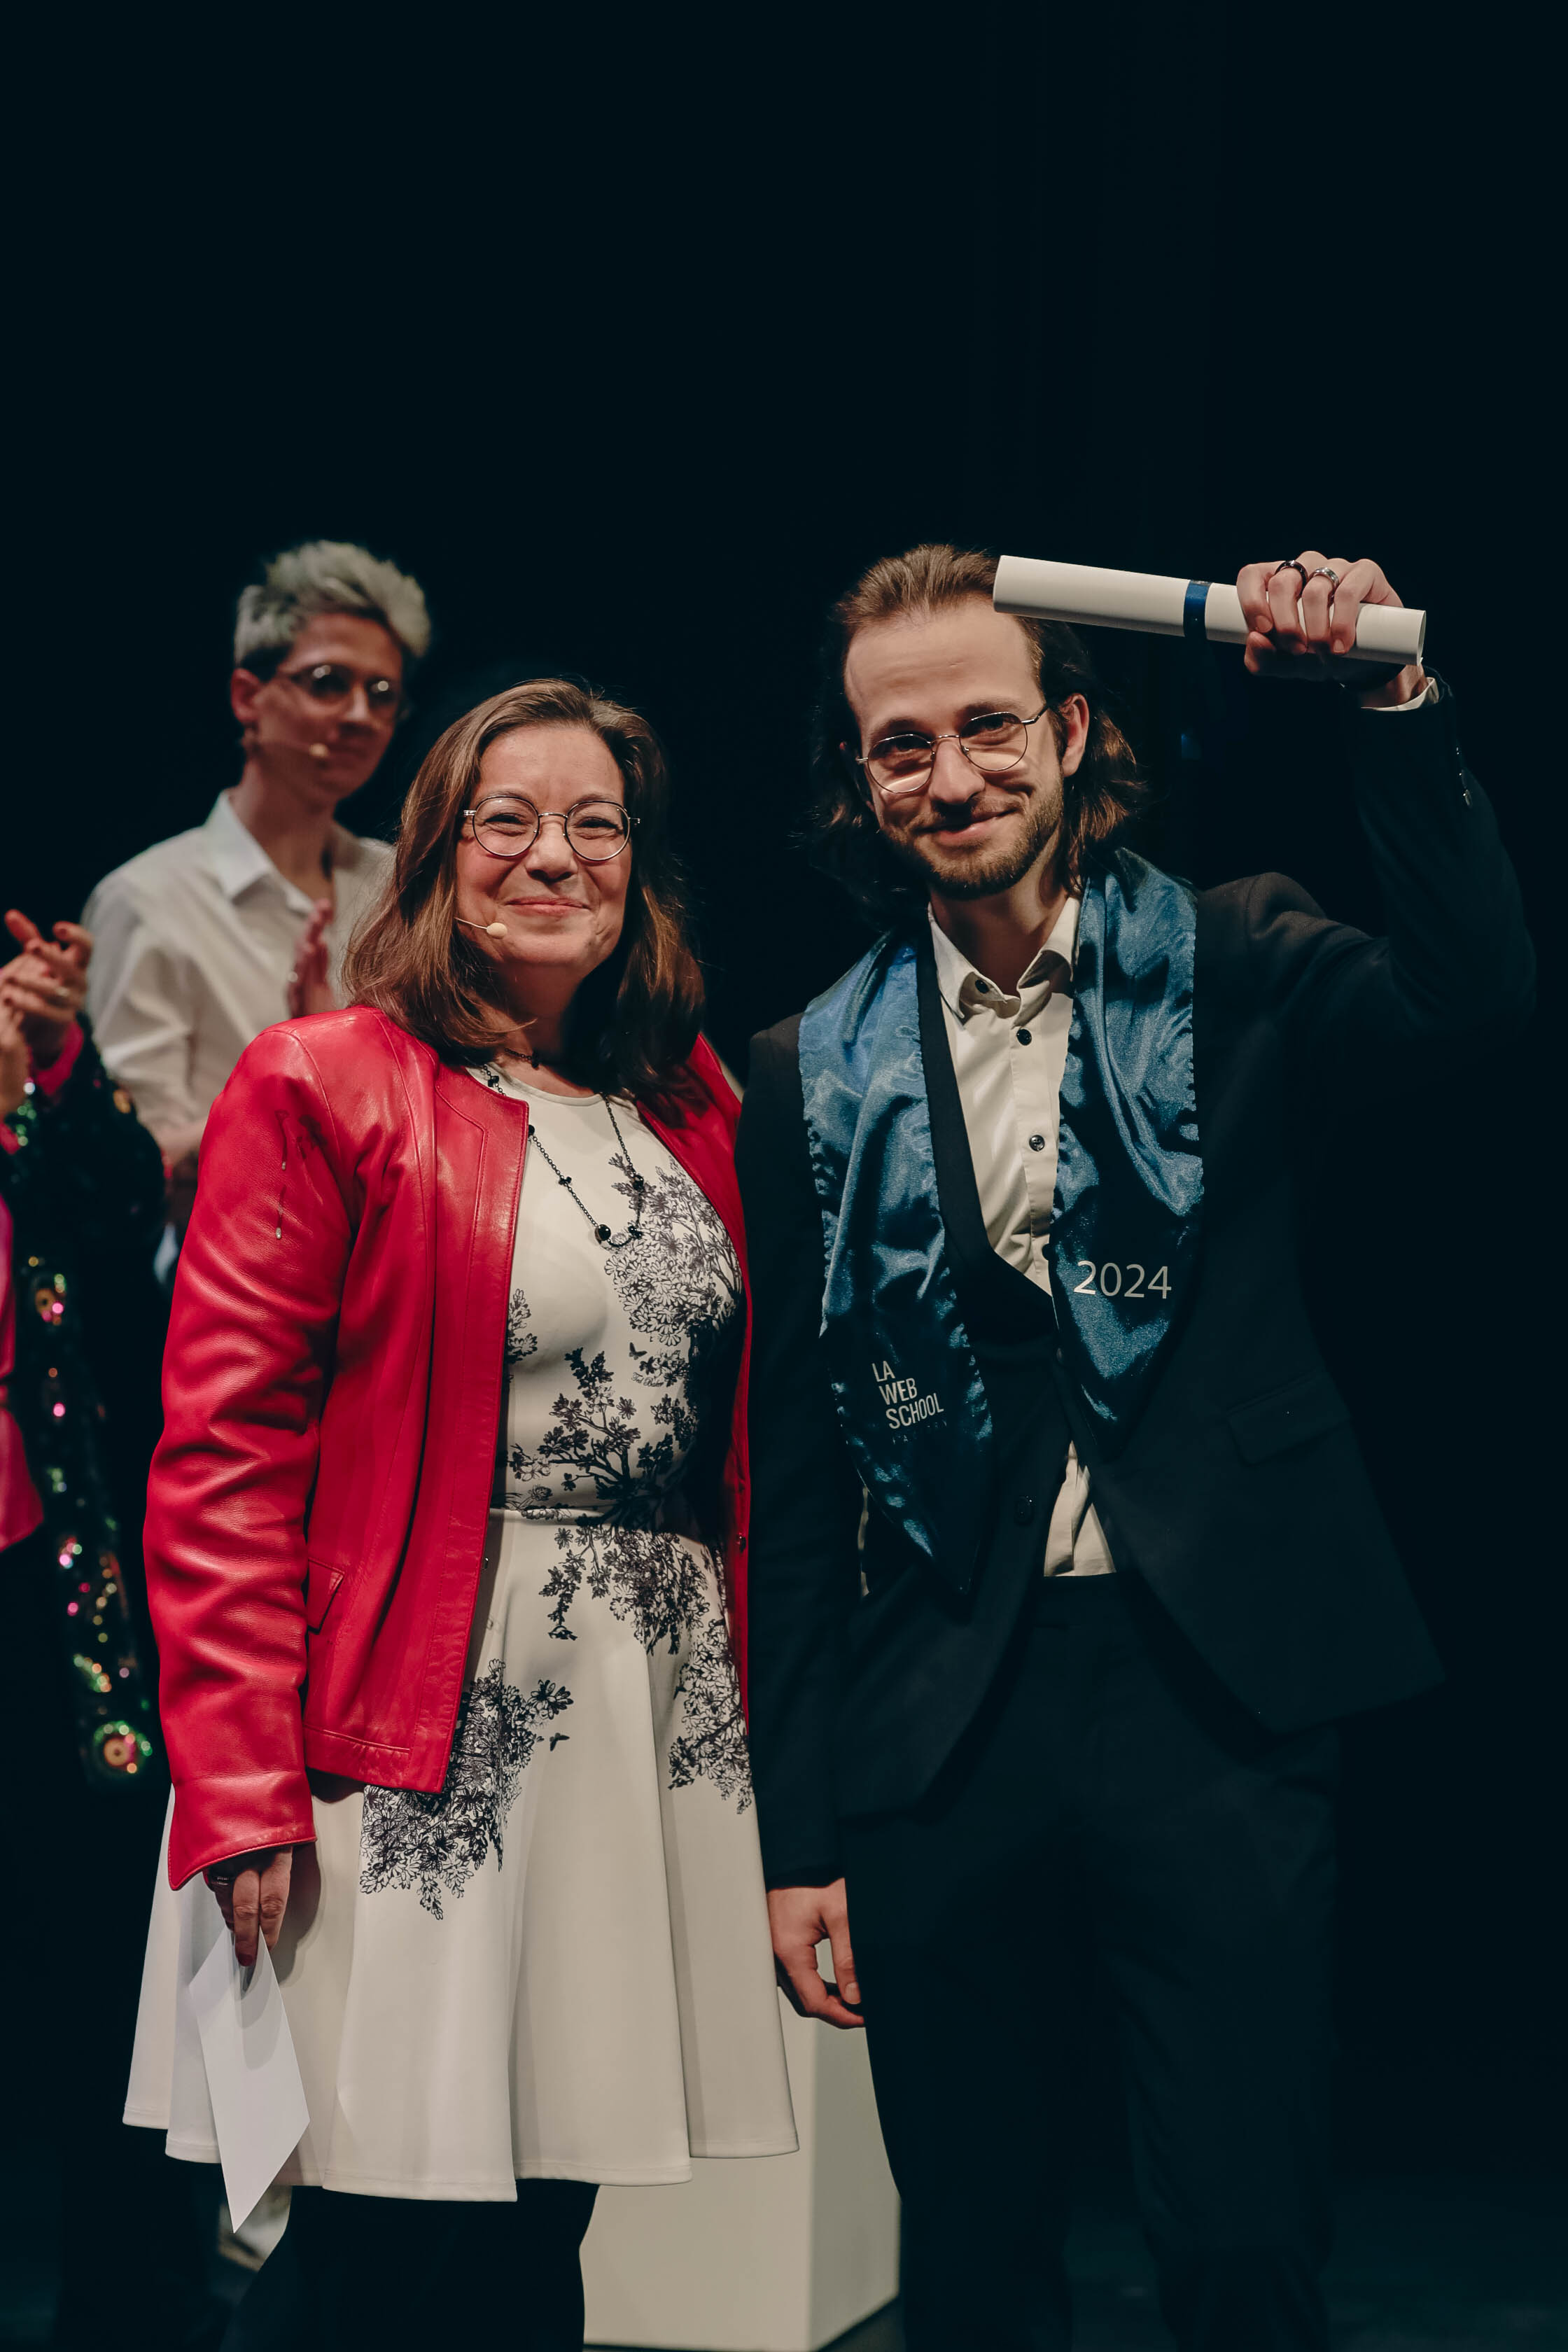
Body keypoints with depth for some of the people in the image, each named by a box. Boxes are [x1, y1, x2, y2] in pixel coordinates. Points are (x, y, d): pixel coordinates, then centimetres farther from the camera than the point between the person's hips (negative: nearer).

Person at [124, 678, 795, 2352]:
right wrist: (246, 1790, -15)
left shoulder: (690, 1108, 14)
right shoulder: (322, 1086, -4)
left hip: (651, 1721, 6)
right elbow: (220, 1458, -9)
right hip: (420, 1720, -5)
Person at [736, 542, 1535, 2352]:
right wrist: (796, 1833, 6)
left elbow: (1472, 990, -16)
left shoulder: (1225, 968, 5)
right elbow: (797, 1478, 8)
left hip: (1213, 1690, -2)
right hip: (940, 1722, 2)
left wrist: (1391, 707, -25)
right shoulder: (814, 1081, 7)